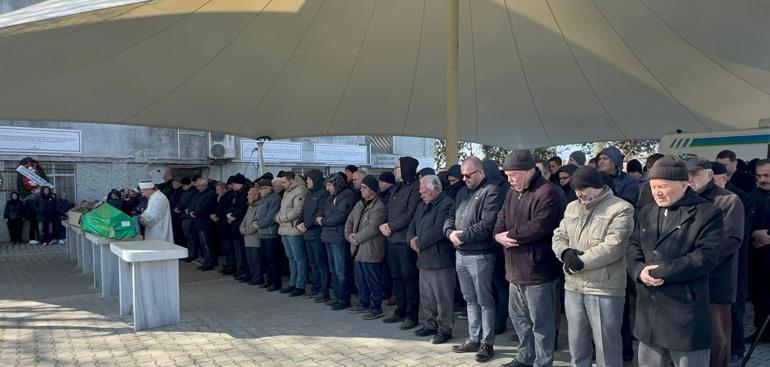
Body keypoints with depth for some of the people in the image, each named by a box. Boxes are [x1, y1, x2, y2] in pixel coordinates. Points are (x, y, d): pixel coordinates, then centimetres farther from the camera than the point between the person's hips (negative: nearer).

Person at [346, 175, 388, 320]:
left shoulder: (379, 207, -15)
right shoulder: (359, 204, 13)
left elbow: (372, 229, -22)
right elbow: (349, 221, 16)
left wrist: (356, 237, -13)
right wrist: (349, 235, -1)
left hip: (371, 250, -9)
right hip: (358, 249, 9)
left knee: (373, 281, 0)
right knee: (360, 279, 18)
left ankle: (376, 308, 11)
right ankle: (364, 303, 32)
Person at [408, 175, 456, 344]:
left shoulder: (447, 204, -13)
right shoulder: (423, 206, 17)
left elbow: (438, 230, -23)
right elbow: (412, 226, 17)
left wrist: (419, 243, -13)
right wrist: (411, 239, -5)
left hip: (439, 260, -9)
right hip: (424, 260, 9)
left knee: (443, 298, 0)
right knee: (426, 297, 17)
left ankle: (445, 329, 11)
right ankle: (431, 324, 30)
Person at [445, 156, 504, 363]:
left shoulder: (491, 192, -12)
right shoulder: (462, 192, 15)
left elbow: (487, 225, -21)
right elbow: (451, 217, 14)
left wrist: (462, 235, -16)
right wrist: (450, 232, -8)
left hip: (480, 256, -8)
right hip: (460, 254, 8)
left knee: (485, 302, 3)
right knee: (470, 300, 16)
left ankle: (487, 343, 13)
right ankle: (474, 339, 27)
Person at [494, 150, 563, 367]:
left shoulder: (547, 193, -16)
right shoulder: (512, 193, 14)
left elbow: (538, 227, -25)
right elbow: (501, 218, 12)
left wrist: (509, 235, -14)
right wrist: (499, 235, -11)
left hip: (537, 269, -9)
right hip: (516, 267, 9)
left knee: (540, 321, 3)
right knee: (518, 316, 20)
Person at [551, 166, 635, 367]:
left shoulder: (621, 209, -9)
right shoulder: (572, 207, 13)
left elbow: (613, 247, -18)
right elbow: (558, 236, 9)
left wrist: (580, 262, -15)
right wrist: (565, 252, -13)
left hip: (605, 290, -6)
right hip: (573, 287, 6)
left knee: (606, 345, 5)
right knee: (577, 343, 18)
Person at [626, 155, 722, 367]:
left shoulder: (707, 214, -7)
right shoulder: (646, 213, 13)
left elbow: (705, 258, -16)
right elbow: (633, 247, 9)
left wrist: (658, 271, -17)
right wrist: (639, 271, -13)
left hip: (685, 313, -6)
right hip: (649, 312, 6)